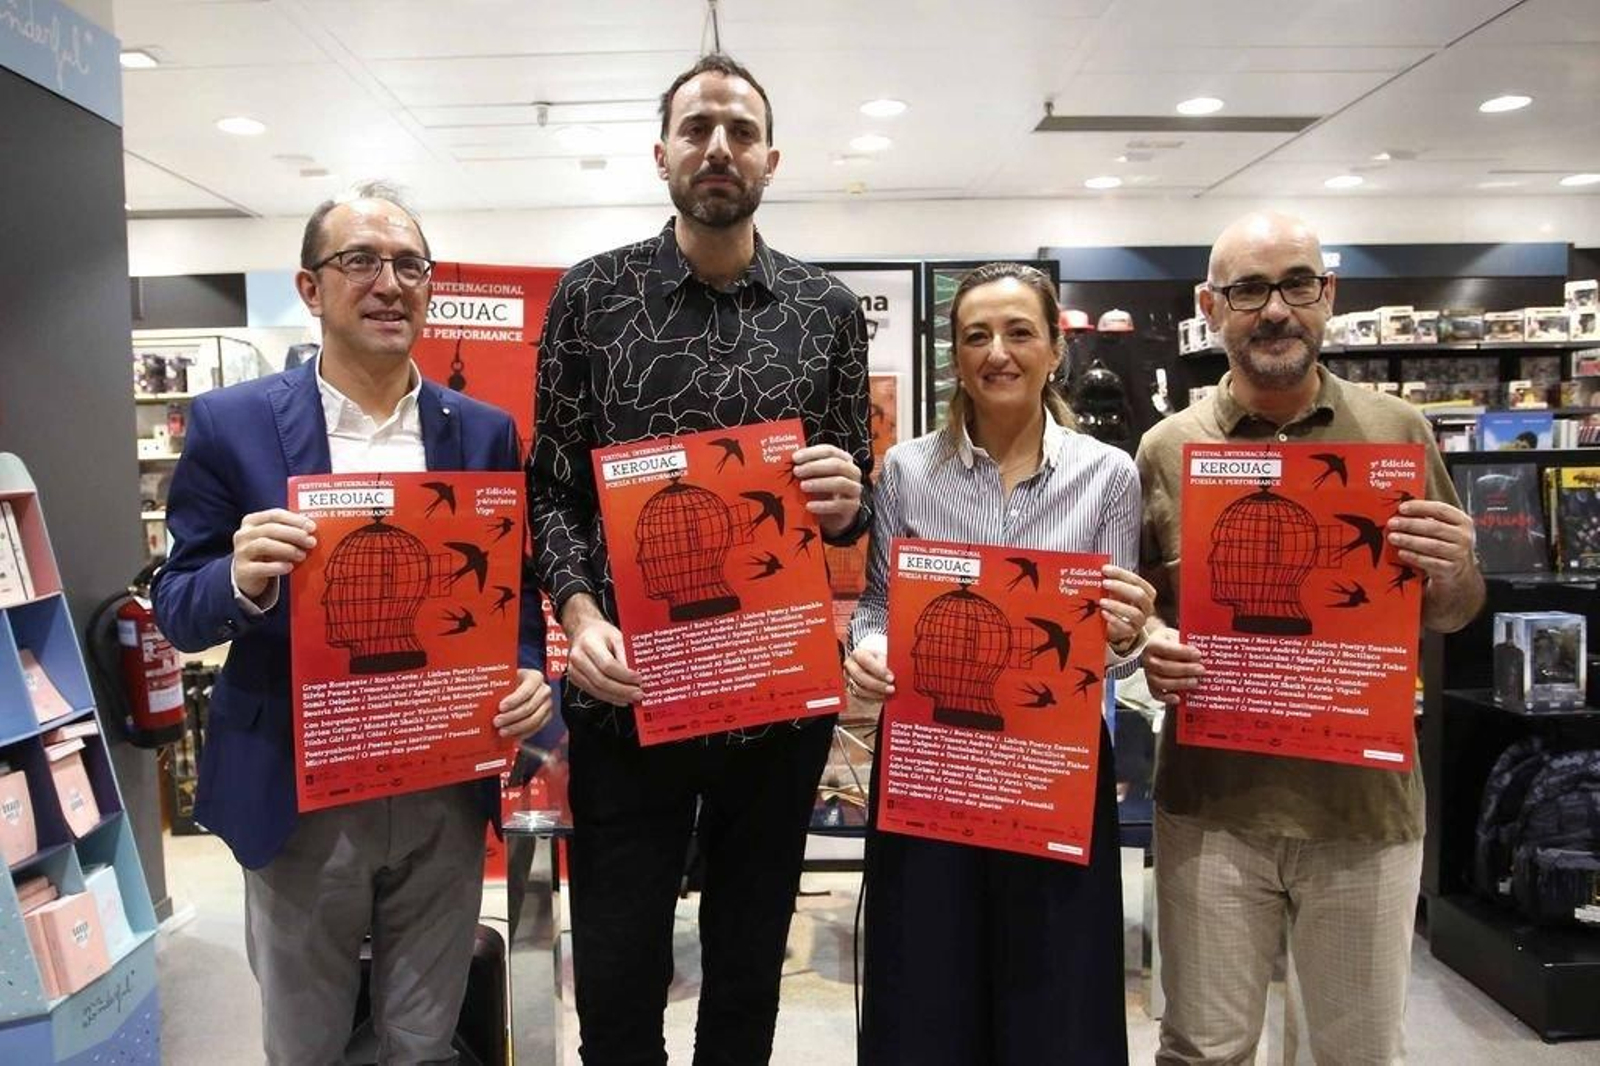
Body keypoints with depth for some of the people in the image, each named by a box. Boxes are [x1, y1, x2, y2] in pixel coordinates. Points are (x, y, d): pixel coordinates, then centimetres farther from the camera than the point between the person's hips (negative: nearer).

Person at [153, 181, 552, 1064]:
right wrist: (242, 578, -24)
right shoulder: (231, 423, -4)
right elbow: (176, 610, -2)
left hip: (445, 795, 2)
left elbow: (515, 588, 7)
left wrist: (528, 674, -14)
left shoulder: (485, 432, 2)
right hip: (298, 799, -1)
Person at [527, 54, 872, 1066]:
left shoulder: (829, 309, 4)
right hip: (627, 691, -1)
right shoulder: (593, 294, 0)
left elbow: (854, 501, 9)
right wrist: (579, 614, -15)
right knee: (618, 979, 10)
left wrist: (846, 504, -15)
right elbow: (551, 486, 1)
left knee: (752, 966, 18)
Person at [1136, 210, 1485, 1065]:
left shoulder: (1399, 431, 2)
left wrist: (1450, 577, -13)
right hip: (1211, 802, -1)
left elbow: (1451, 614, 9)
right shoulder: (1166, 448, -1)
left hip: (1367, 801, 1)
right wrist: (1149, 647, -15)